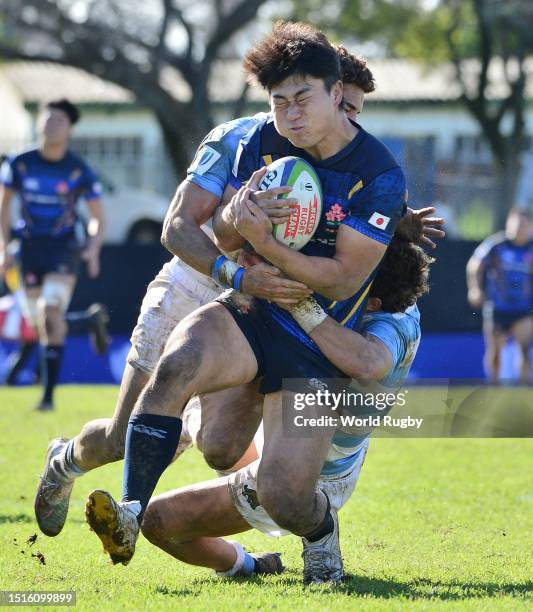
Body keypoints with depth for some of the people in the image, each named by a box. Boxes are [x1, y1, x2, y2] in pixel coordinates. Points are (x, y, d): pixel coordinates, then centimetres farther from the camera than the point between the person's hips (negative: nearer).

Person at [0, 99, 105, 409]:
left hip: (64, 249, -3)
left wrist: (94, 249, -13)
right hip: (30, 249, 3)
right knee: (39, 323, 5)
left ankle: (49, 393, -18)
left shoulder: (80, 171, -7)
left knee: (51, 314, -19)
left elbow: (98, 218, 4)